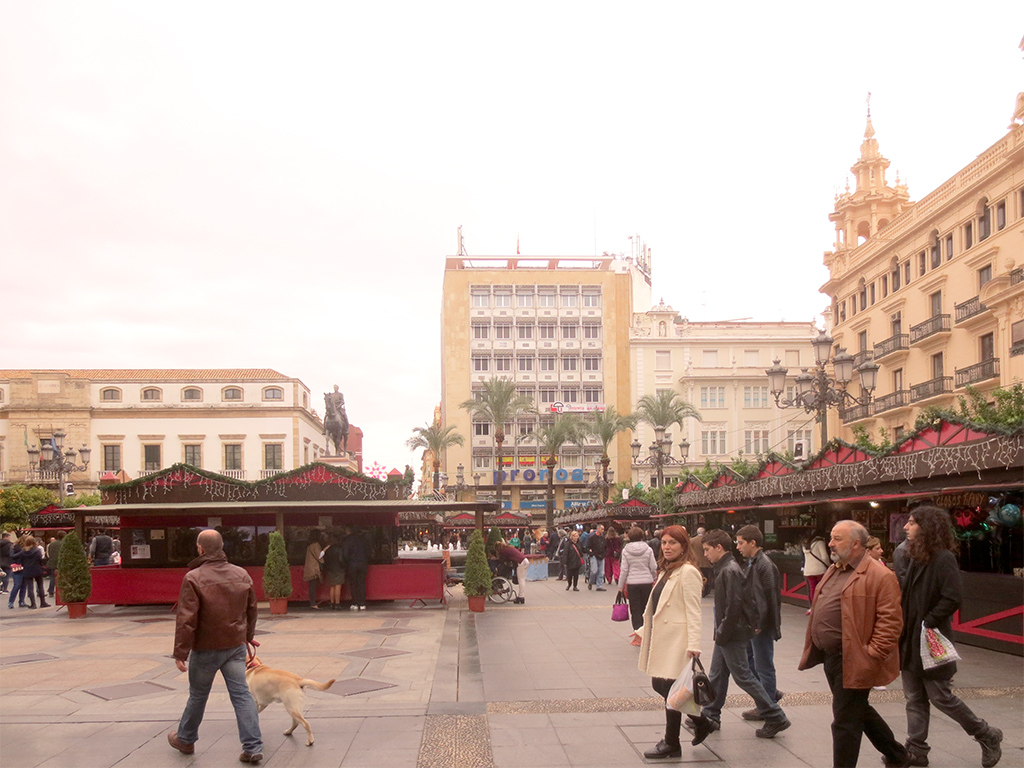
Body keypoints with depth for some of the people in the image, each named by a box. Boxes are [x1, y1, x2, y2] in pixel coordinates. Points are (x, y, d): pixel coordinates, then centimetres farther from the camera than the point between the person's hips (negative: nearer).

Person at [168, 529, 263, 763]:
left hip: (206, 649, -3)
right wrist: (248, 636, 26)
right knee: (241, 693, 3)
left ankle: (185, 739, 35)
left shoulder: (193, 578, -16)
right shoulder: (241, 574, 1)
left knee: (198, 695, 15)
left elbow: (186, 619, -17)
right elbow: (251, 610, 12)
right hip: (236, 646, 3)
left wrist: (181, 652, -10)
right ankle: (253, 747, -1)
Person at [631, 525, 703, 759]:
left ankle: (671, 744, 12)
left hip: (676, 641, -9)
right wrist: (644, 630, 20)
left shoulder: (688, 572, -12)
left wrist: (694, 645, -24)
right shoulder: (666, 570, 16)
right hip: (661, 639, 9)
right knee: (659, 685, 12)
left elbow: (693, 611, -18)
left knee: (671, 690, -1)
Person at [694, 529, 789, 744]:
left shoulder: (730, 571, -20)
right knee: (717, 675, 14)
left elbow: (734, 606, -24)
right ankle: (711, 717, 24)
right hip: (726, 635, 10)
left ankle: (775, 718, 5)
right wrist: (720, 633, 14)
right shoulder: (724, 569, 11)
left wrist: (722, 633, -17)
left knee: (742, 676, -3)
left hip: (734, 635, -10)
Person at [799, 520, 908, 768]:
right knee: (859, 711, 22)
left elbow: (890, 620, -19)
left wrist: (872, 654, -21)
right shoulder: (834, 570, 12)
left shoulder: (880, 576, -16)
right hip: (830, 655, 9)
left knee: (845, 720, -1)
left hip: (852, 660, -9)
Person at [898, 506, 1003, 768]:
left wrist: (928, 623, -22)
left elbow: (953, 598, -25)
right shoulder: (918, 558, 9)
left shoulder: (943, 559, -18)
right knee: (914, 699, 12)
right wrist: (903, 625, 6)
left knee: (941, 697, 4)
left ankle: (987, 736, 23)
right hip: (910, 643, 8)